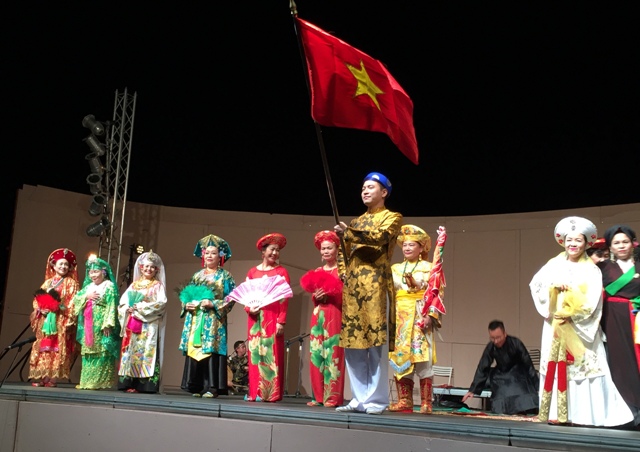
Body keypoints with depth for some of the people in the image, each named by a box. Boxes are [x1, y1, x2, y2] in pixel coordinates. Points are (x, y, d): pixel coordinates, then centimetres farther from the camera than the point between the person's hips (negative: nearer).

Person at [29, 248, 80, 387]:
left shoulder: (71, 283, 6)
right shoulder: (47, 282, 18)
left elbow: (73, 302, -4)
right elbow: (38, 298, 13)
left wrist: (60, 308, -18)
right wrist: (40, 309, -6)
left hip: (61, 321, -4)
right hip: (45, 319, 4)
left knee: (57, 348, -9)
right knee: (42, 348, 2)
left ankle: (52, 377, -8)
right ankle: (40, 377, 6)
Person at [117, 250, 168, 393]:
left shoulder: (158, 285, 5)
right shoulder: (134, 284, 18)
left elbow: (161, 303, -10)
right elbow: (123, 301, 12)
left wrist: (140, 308, -14)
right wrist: (128, 309, -10)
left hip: (149, 326, -4)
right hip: (132, 324, 5)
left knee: (146, 351, -9)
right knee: (130, 351, 1)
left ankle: (143, 384, -11)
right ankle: (128, 383, 4)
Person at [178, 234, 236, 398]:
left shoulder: (225, 276, 4)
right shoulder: (197, 275, 18)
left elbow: (231, 298, -4)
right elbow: (186, 294, 19)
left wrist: (213, 304, -16)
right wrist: (186, 305, -2)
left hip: (213, 320, -5)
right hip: (195, 319, 5)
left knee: (211, 350, -10)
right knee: (194, 350, 0)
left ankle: (211, 387, -8)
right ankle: (196, 386, 5)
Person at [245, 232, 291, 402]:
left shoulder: (281, 271, 2)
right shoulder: (252, 272, 11)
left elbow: (284, 298, -4)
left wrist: (281, 321, -12)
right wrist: (249, 309, -8)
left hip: (273, 317, -3)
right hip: (255, 317, 3)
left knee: (271, 354, -5)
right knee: (255, 354, 5)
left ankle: (271, 393, -2)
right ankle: (255, 392, 11)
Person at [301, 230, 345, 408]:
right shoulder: (317, 272, 15)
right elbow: (312, 297, 16)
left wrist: (329, 294, -18)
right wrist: (316, 296, -5)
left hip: (334, 316, -5)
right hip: (318, 316, 5)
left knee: (333, 355, -7)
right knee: (316, 354, 3)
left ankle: (333, 397, -3)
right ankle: (318, 396, 8)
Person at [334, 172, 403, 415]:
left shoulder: (392, 217, 7)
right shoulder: (357, 221, 25)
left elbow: (381, 237, -14)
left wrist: (350, 232, -23)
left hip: (374, 285, -6)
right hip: (352, 286, 6)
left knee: (376, 345, -8)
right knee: (352, 344, 3)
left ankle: (376, 400, -3)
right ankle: (360, 398, 9)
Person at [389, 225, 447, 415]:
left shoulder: (428, 267, 4)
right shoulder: (395, 268, 16)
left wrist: (430, 315, -16)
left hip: (420, 317, -4)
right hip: (400, 318, 5)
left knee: (422, 359, -9)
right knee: (399, 358, 0)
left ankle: (426, 403, -6)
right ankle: (404, 401, 4)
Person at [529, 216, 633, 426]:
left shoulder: (591, 270, 1)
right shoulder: (554, 264, 9)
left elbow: (591, 300, -9)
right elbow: (536, 283, -2)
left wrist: (570, 313, -16)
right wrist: (555, 284, -18)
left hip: (580, 326, -2)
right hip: (555, 324, 3)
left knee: (582, 365, -6)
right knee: (555, 364, 1)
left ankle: (581, 413, -1)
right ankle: (556, 412, 4)